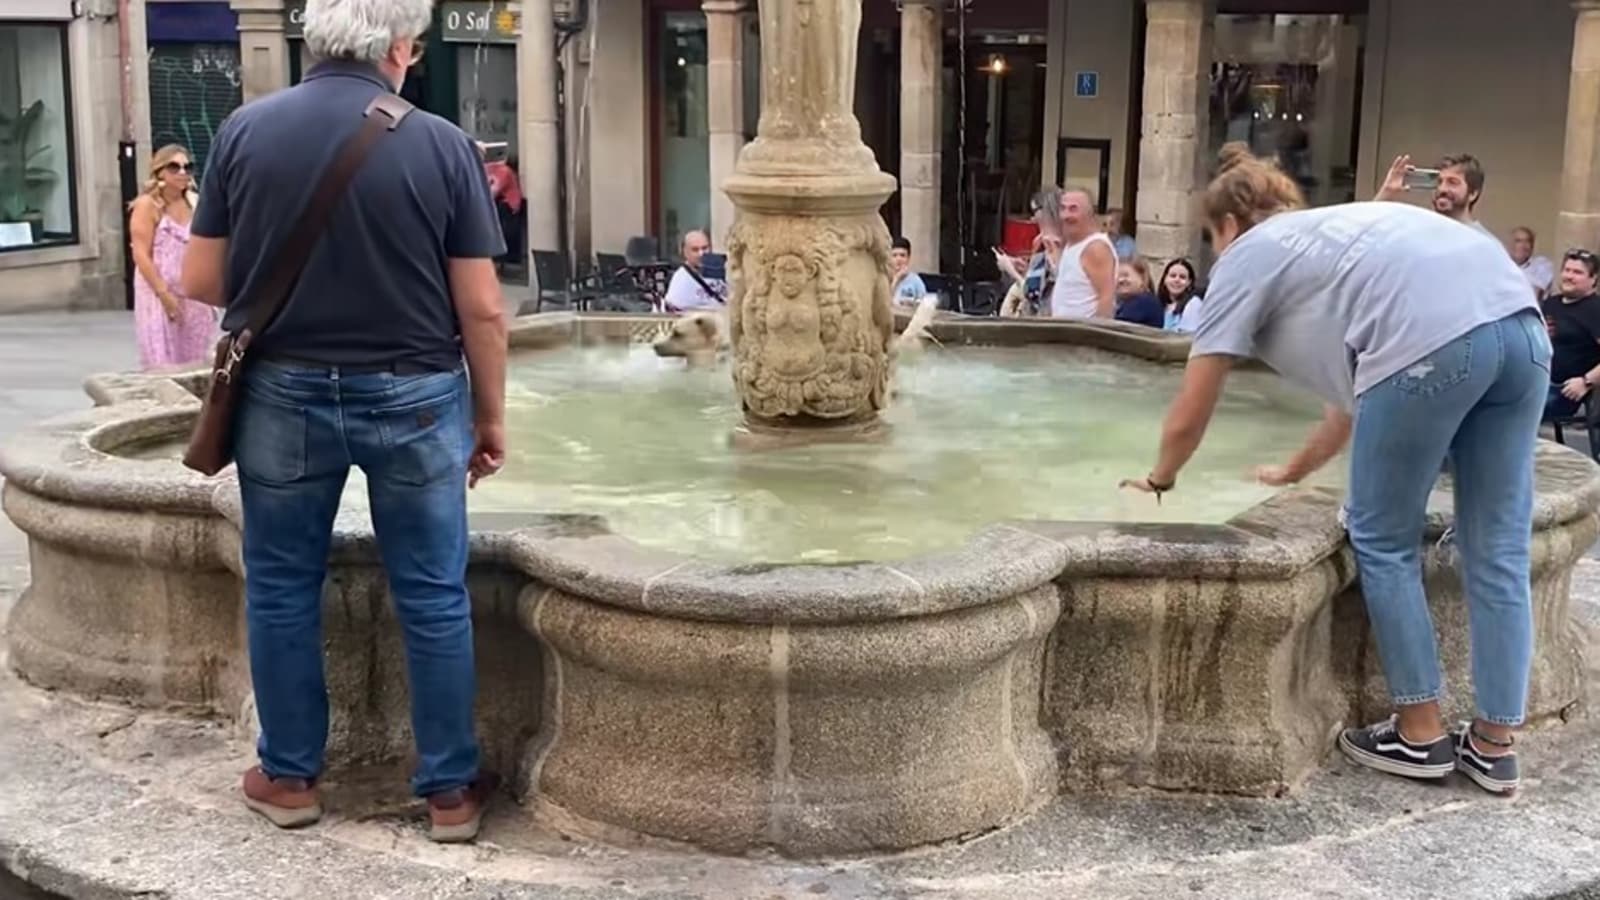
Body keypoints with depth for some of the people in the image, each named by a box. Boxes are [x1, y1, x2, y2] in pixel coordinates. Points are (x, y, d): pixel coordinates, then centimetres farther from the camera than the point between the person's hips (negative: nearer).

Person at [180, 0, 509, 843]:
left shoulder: (245, 129, -4)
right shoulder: (442, 145, -9)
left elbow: (201, 280, 0)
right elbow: (481, 308, -8)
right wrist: (491, 414, 5)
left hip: (283, 394, 2)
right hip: (414, 398, -1)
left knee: (281, 589, 16)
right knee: (433, 597, 9)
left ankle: (288, 777, 27)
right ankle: (450, 789, 18)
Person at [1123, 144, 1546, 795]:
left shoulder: (1247, 256, 18)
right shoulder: (1331, 236, 38)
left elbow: (1189, 419, 19)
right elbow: (1354, 392, 46)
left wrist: (1159, 481, 39)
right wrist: (1296, 470, 60)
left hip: (1433, 340, -7)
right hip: (1521, 323, 8)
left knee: (1384, 542, 12)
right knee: (1498, 550, 14)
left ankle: (1420, 735, 21)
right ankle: (1494, 745, 23)